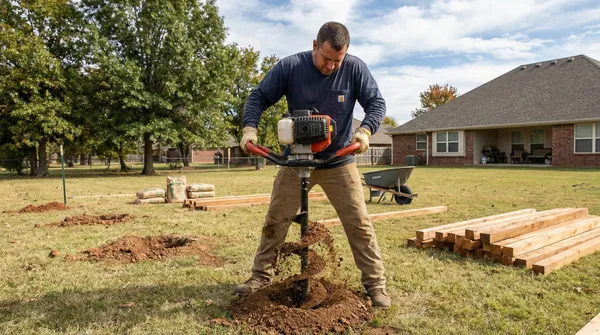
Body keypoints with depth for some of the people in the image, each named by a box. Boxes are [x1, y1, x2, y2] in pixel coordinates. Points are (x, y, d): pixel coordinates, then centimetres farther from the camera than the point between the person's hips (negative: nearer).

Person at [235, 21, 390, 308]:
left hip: (339, 161, 0)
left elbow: (376, 103, -6)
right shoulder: (289, 67, -11)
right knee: (275, 220, 5)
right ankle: (260, 276, 22)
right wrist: (250, 128, -22)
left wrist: (365, 130, -26)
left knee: (359, 223, -1)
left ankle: (376, 284, 13)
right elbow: (258, 98, -5)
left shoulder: (355, 68, -11)